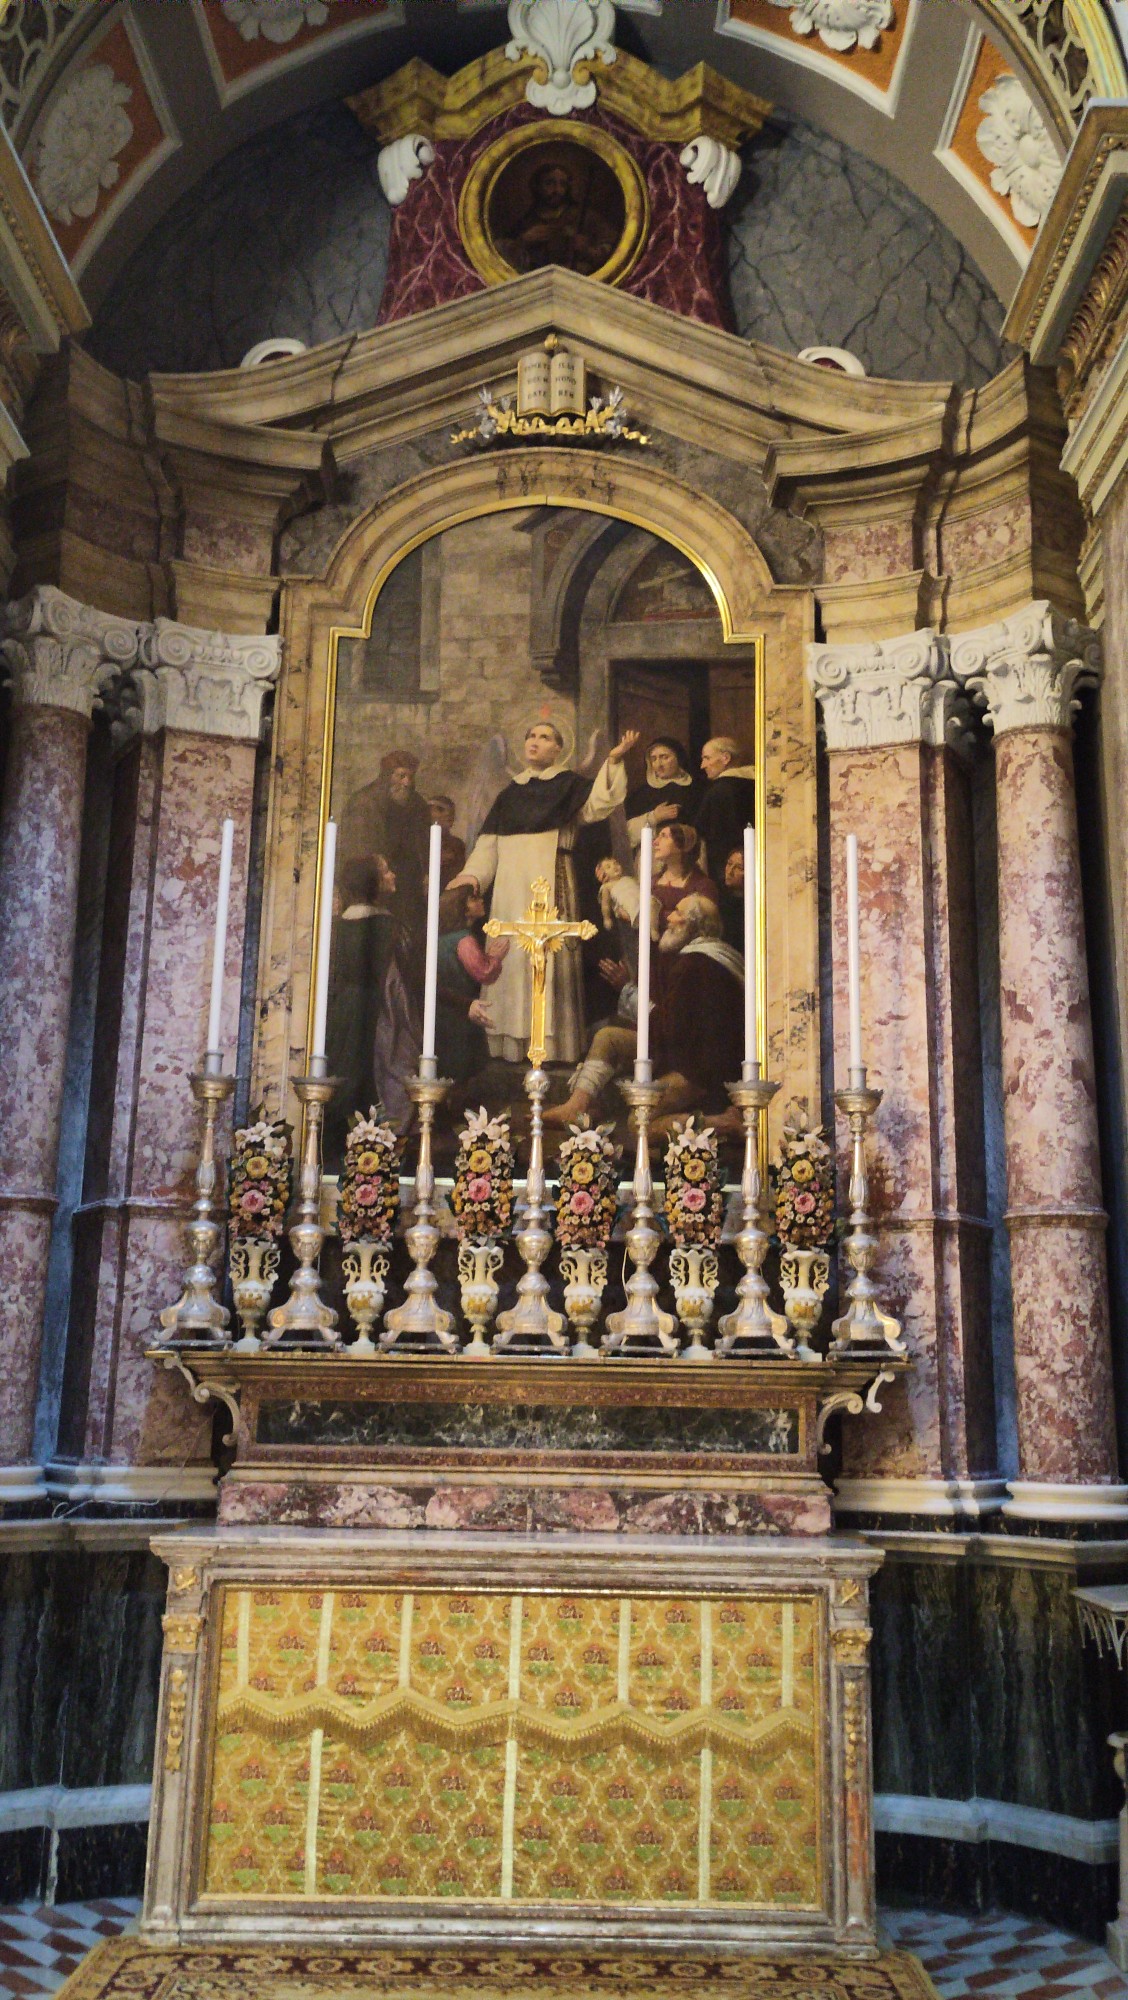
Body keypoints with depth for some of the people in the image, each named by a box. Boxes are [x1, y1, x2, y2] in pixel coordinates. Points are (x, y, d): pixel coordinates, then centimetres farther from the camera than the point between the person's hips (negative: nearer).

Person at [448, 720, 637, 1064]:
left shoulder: (569, 785, 9)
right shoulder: (510, 793, 22)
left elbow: (598, 804, -11)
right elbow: (488, 843, 17)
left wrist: (613, 761, -21)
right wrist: (472, 876, 2)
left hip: (550, 884, -4)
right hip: (510, 887, 5)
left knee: (548, 956, -11)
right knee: (510, 958, 0)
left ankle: (550, 1045, -11)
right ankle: (511, 1045, 2)